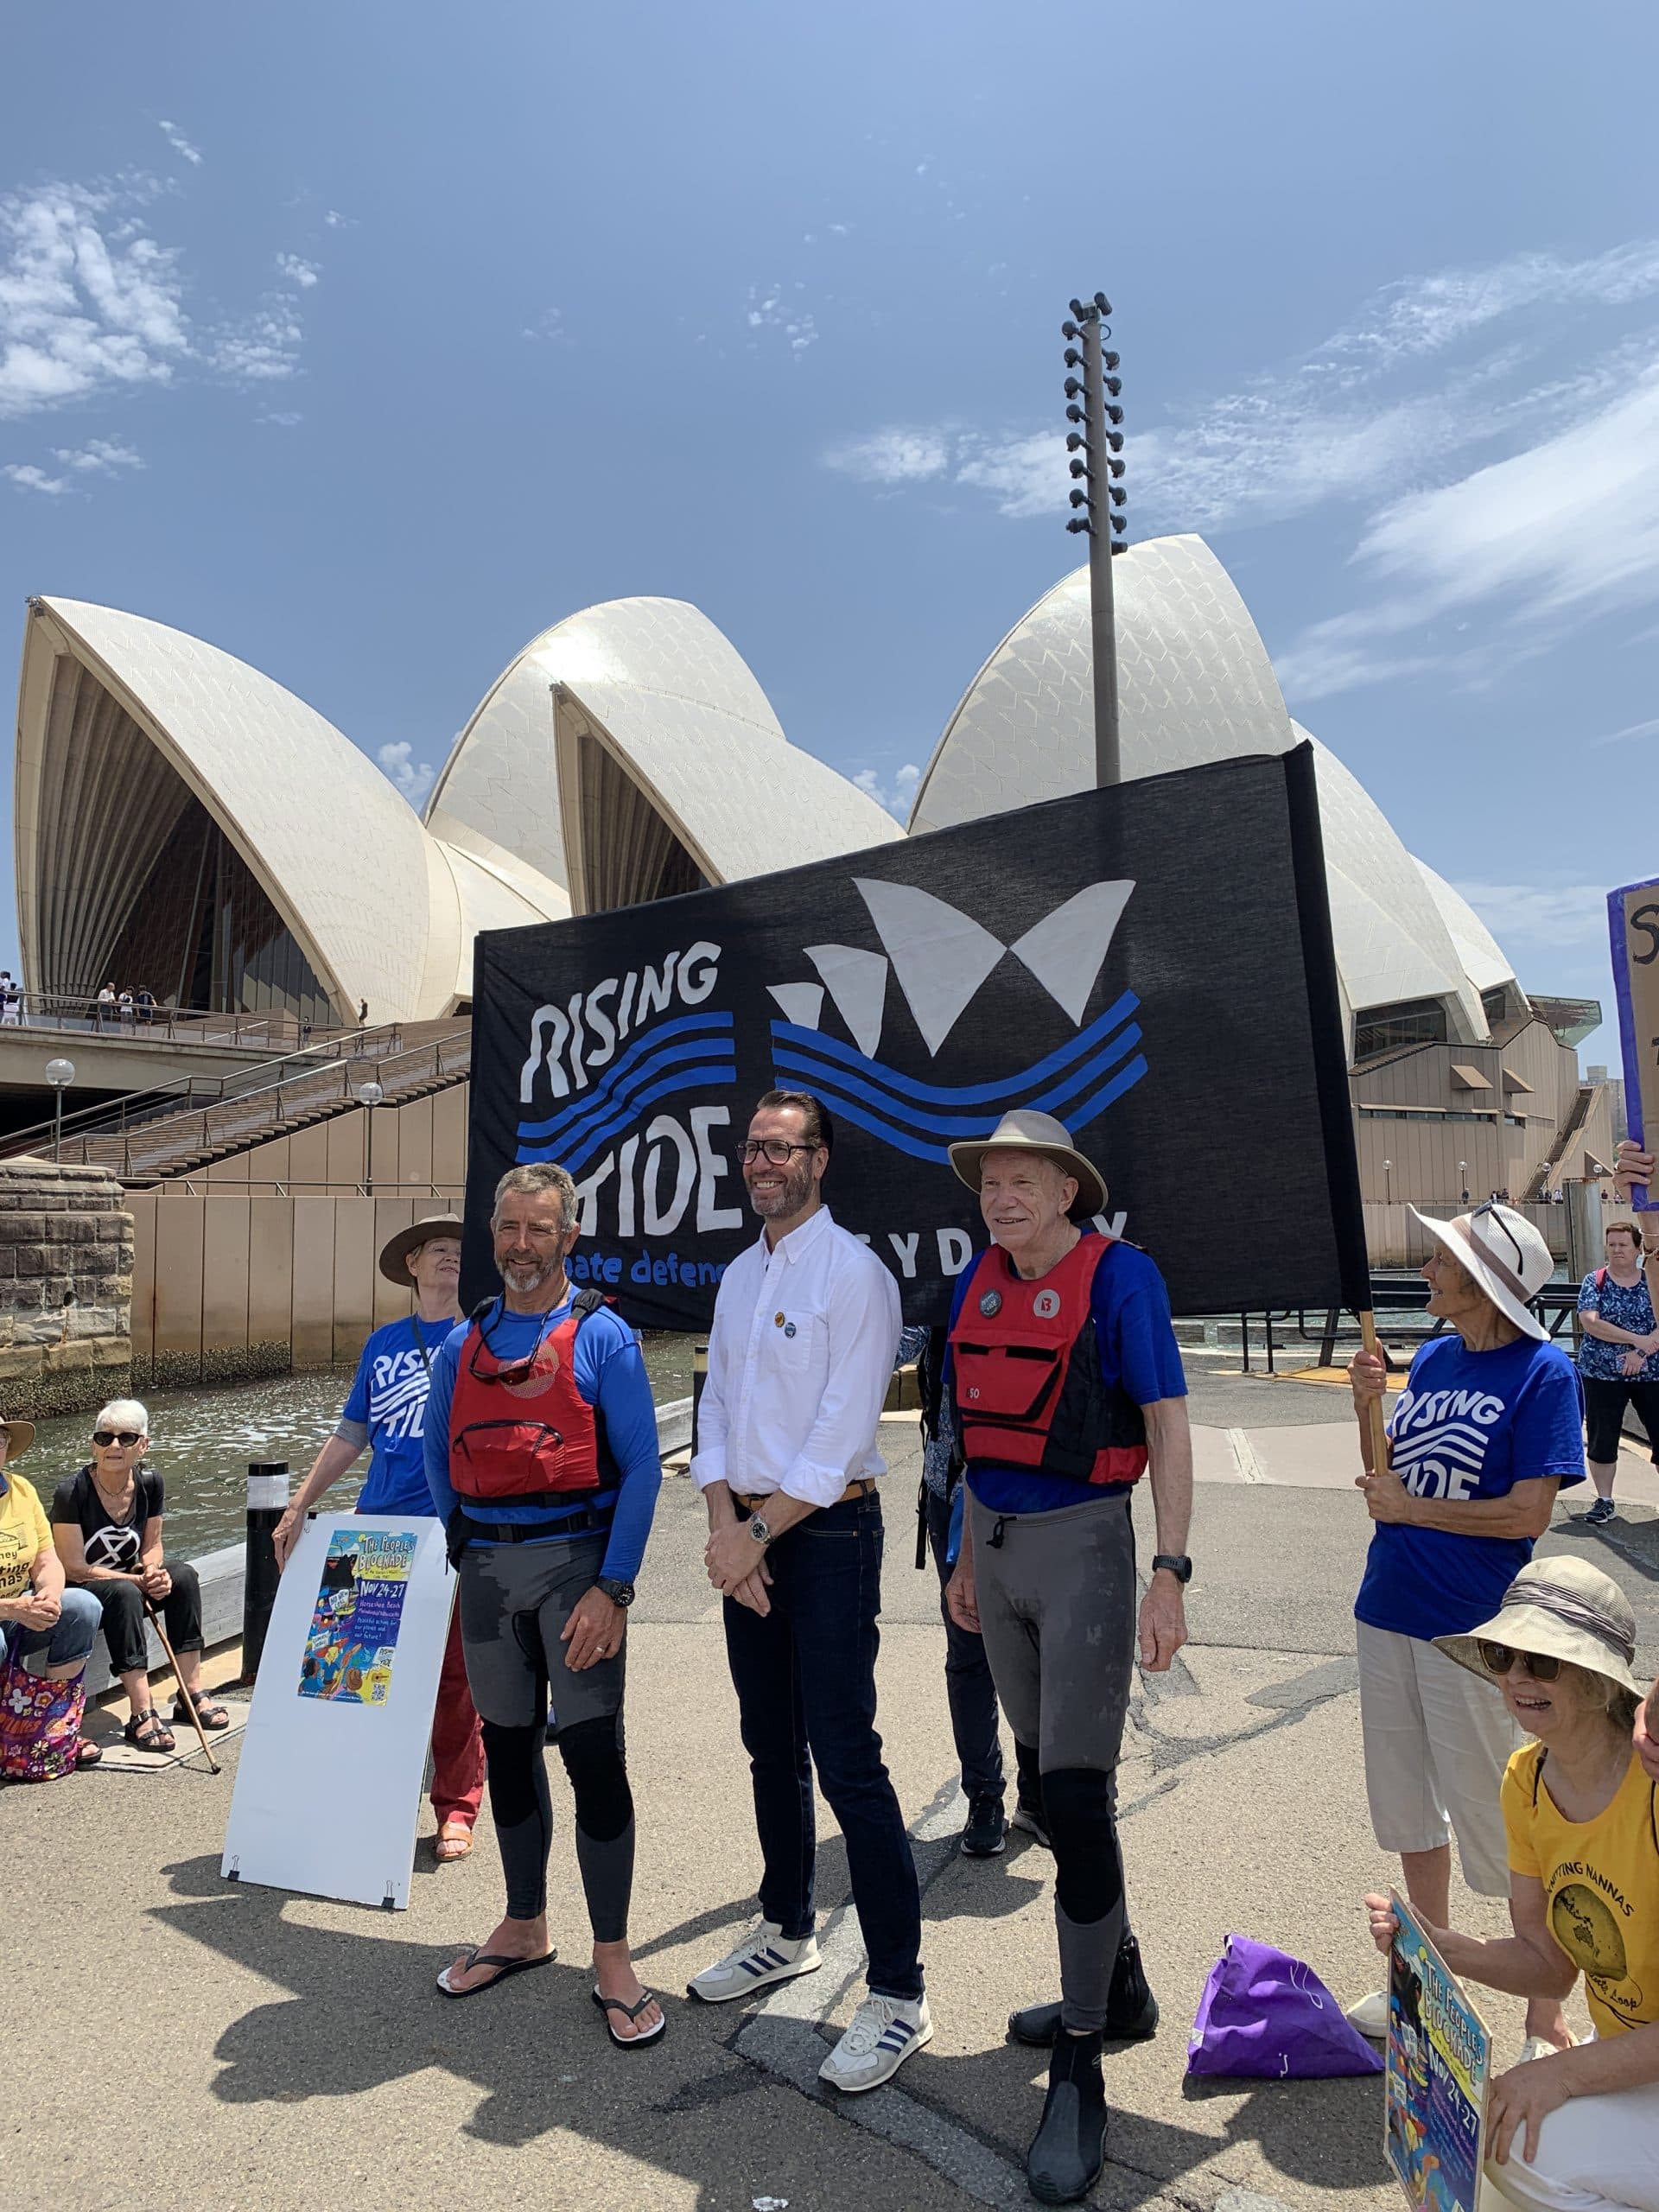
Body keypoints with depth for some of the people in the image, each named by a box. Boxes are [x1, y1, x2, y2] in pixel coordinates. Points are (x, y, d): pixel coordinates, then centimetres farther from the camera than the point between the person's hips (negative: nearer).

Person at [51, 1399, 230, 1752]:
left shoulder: (150, 1483, -4)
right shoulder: (72, 1493, -20)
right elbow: (74, 1568, -19)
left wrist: (154, 1571, -17)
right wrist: (139, 1581, -23)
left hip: (128, 1582, 6)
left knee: (184, 1574, -19)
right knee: (124, 1593, -35)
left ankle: (191, 1693, -16)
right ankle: (141, 1714, -34)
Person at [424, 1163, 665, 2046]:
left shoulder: (602, 1337, -5)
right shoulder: (461, 1344, 10)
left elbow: (640, 1467, -9)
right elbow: (437, 1453, 20)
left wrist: (613, 1588, -15)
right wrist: (463, 1544, 11)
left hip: (573, 1559, -5)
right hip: (487, 1570, 5)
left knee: (592, 1752, -4)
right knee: (507, 1749, 15)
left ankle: (613, 1959, 11)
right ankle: (523, 1928, 33)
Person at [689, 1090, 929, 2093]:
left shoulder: (853, 1271, -13)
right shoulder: (740, 1276, 12)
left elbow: (843, 1429, -18)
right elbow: (717, 1407, 10)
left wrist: (760, 1533, -15)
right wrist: (725, 1524, -4)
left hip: (829, 1533, -7)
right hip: (749, 1535, 8)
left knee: (846, 1763, -5)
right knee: (771, 1749, 19)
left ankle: (899, 1993, 8)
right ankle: (787, 1932, 37)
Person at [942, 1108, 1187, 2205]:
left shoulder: (1120, 1277, -13)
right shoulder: (977, 1284, 5)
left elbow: (1169, 1426, -14)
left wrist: (1170, 1576, -19)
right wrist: (968, 1554, 17)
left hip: (1083, 1544, -7)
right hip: (998, 1542, 7)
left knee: (1077, 1792, -7)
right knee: (1053, 1773, 17)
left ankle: (1079, 2073, 6)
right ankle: (1120, 1987, 37)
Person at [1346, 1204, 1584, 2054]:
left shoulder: (1543, 1372, -14)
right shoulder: (1431, 1358, 4)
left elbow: (1528, 1512, -19)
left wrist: (1409, 1508, -13)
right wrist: (1367, 1408, -8)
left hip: (1471, 1630, -7)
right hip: (1389, 1610, 7)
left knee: (1499, 1829, 7)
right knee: (1408, 1806, 20)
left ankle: (1545, 2017, 27)